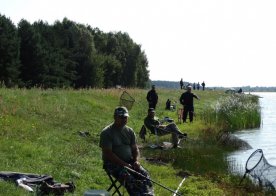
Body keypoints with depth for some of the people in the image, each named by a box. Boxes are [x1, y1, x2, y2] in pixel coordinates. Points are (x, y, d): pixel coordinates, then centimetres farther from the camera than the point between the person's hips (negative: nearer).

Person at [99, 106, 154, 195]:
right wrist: (124, 164, -20)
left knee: (144, 174, -21)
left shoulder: (130, 131, 11)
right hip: (113, 163, -5)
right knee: (129, 178, -32)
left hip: (129, 161, 6)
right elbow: (108, 153, -14)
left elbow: (135, 149, 15)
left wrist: (136, 161, -6)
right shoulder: (106, 133, -8)